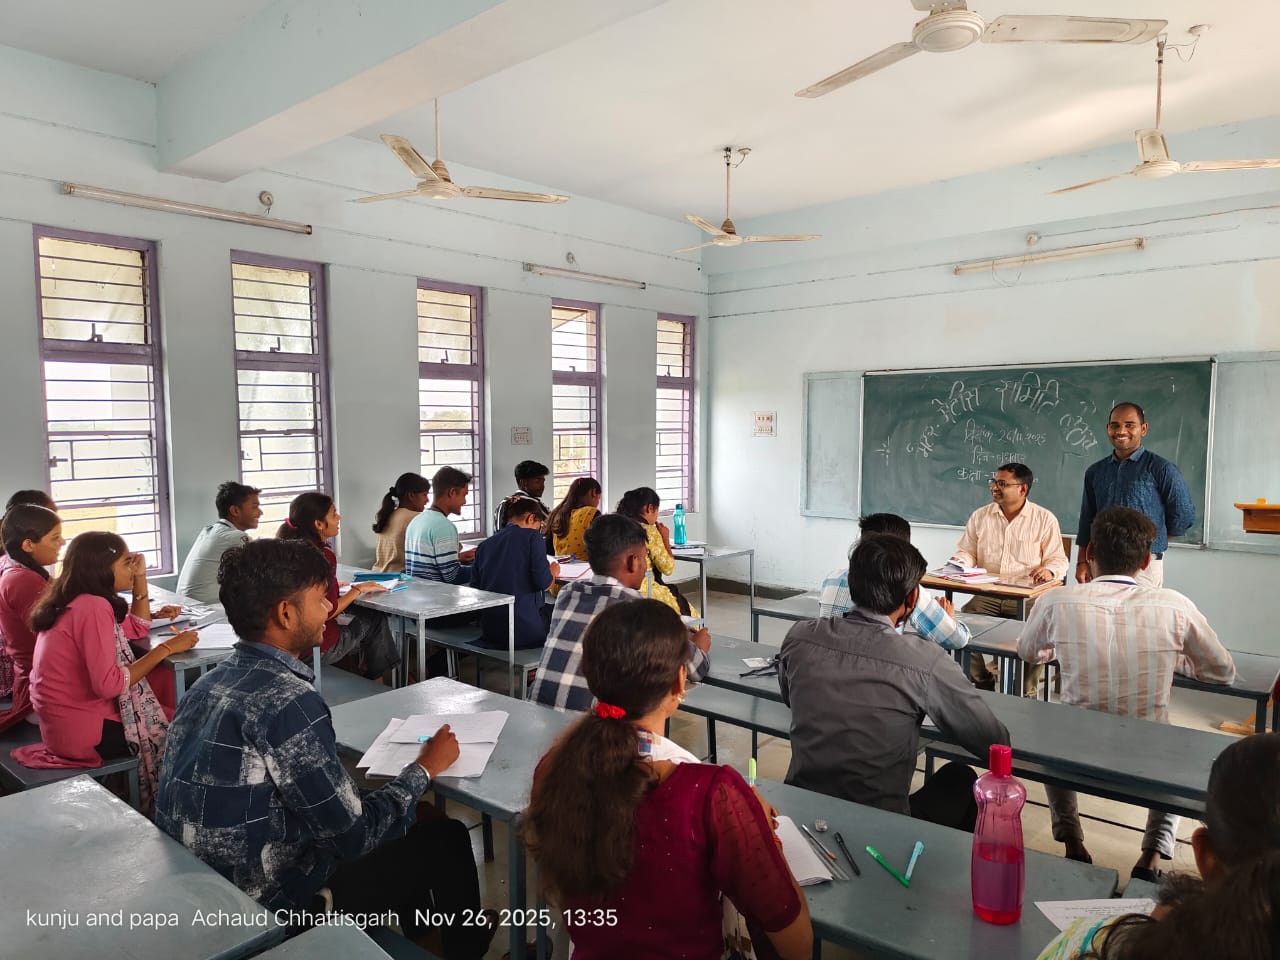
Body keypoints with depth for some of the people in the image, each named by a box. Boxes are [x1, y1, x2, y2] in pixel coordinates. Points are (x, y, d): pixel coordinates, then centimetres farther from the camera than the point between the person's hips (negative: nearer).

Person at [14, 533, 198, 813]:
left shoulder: (75, 602, 7)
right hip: (82, 730, -10)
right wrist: (166, 648, -23)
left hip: (65, 722, 10)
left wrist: (140, 577, 7)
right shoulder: (93, 607, -23)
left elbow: (138, 630, 14)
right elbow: (109, 684, -29)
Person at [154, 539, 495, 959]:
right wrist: (424, 769, -7)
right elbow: (355, 835, -22)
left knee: (408, 829, 24)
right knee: (447, 840, 8)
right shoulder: (286, 700, -28)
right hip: (269, 906, -8)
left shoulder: (212, 683, 0)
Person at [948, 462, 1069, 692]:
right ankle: (982, 683, 2)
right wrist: (959, 563, -8)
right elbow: (967, 552, 16)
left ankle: (1026, 693, -6)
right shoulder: (980, 516, 11)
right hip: (987, 595, 3)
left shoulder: (1045, 519, 3)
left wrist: (1049, 570, -21)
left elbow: (1059, 560, 2)